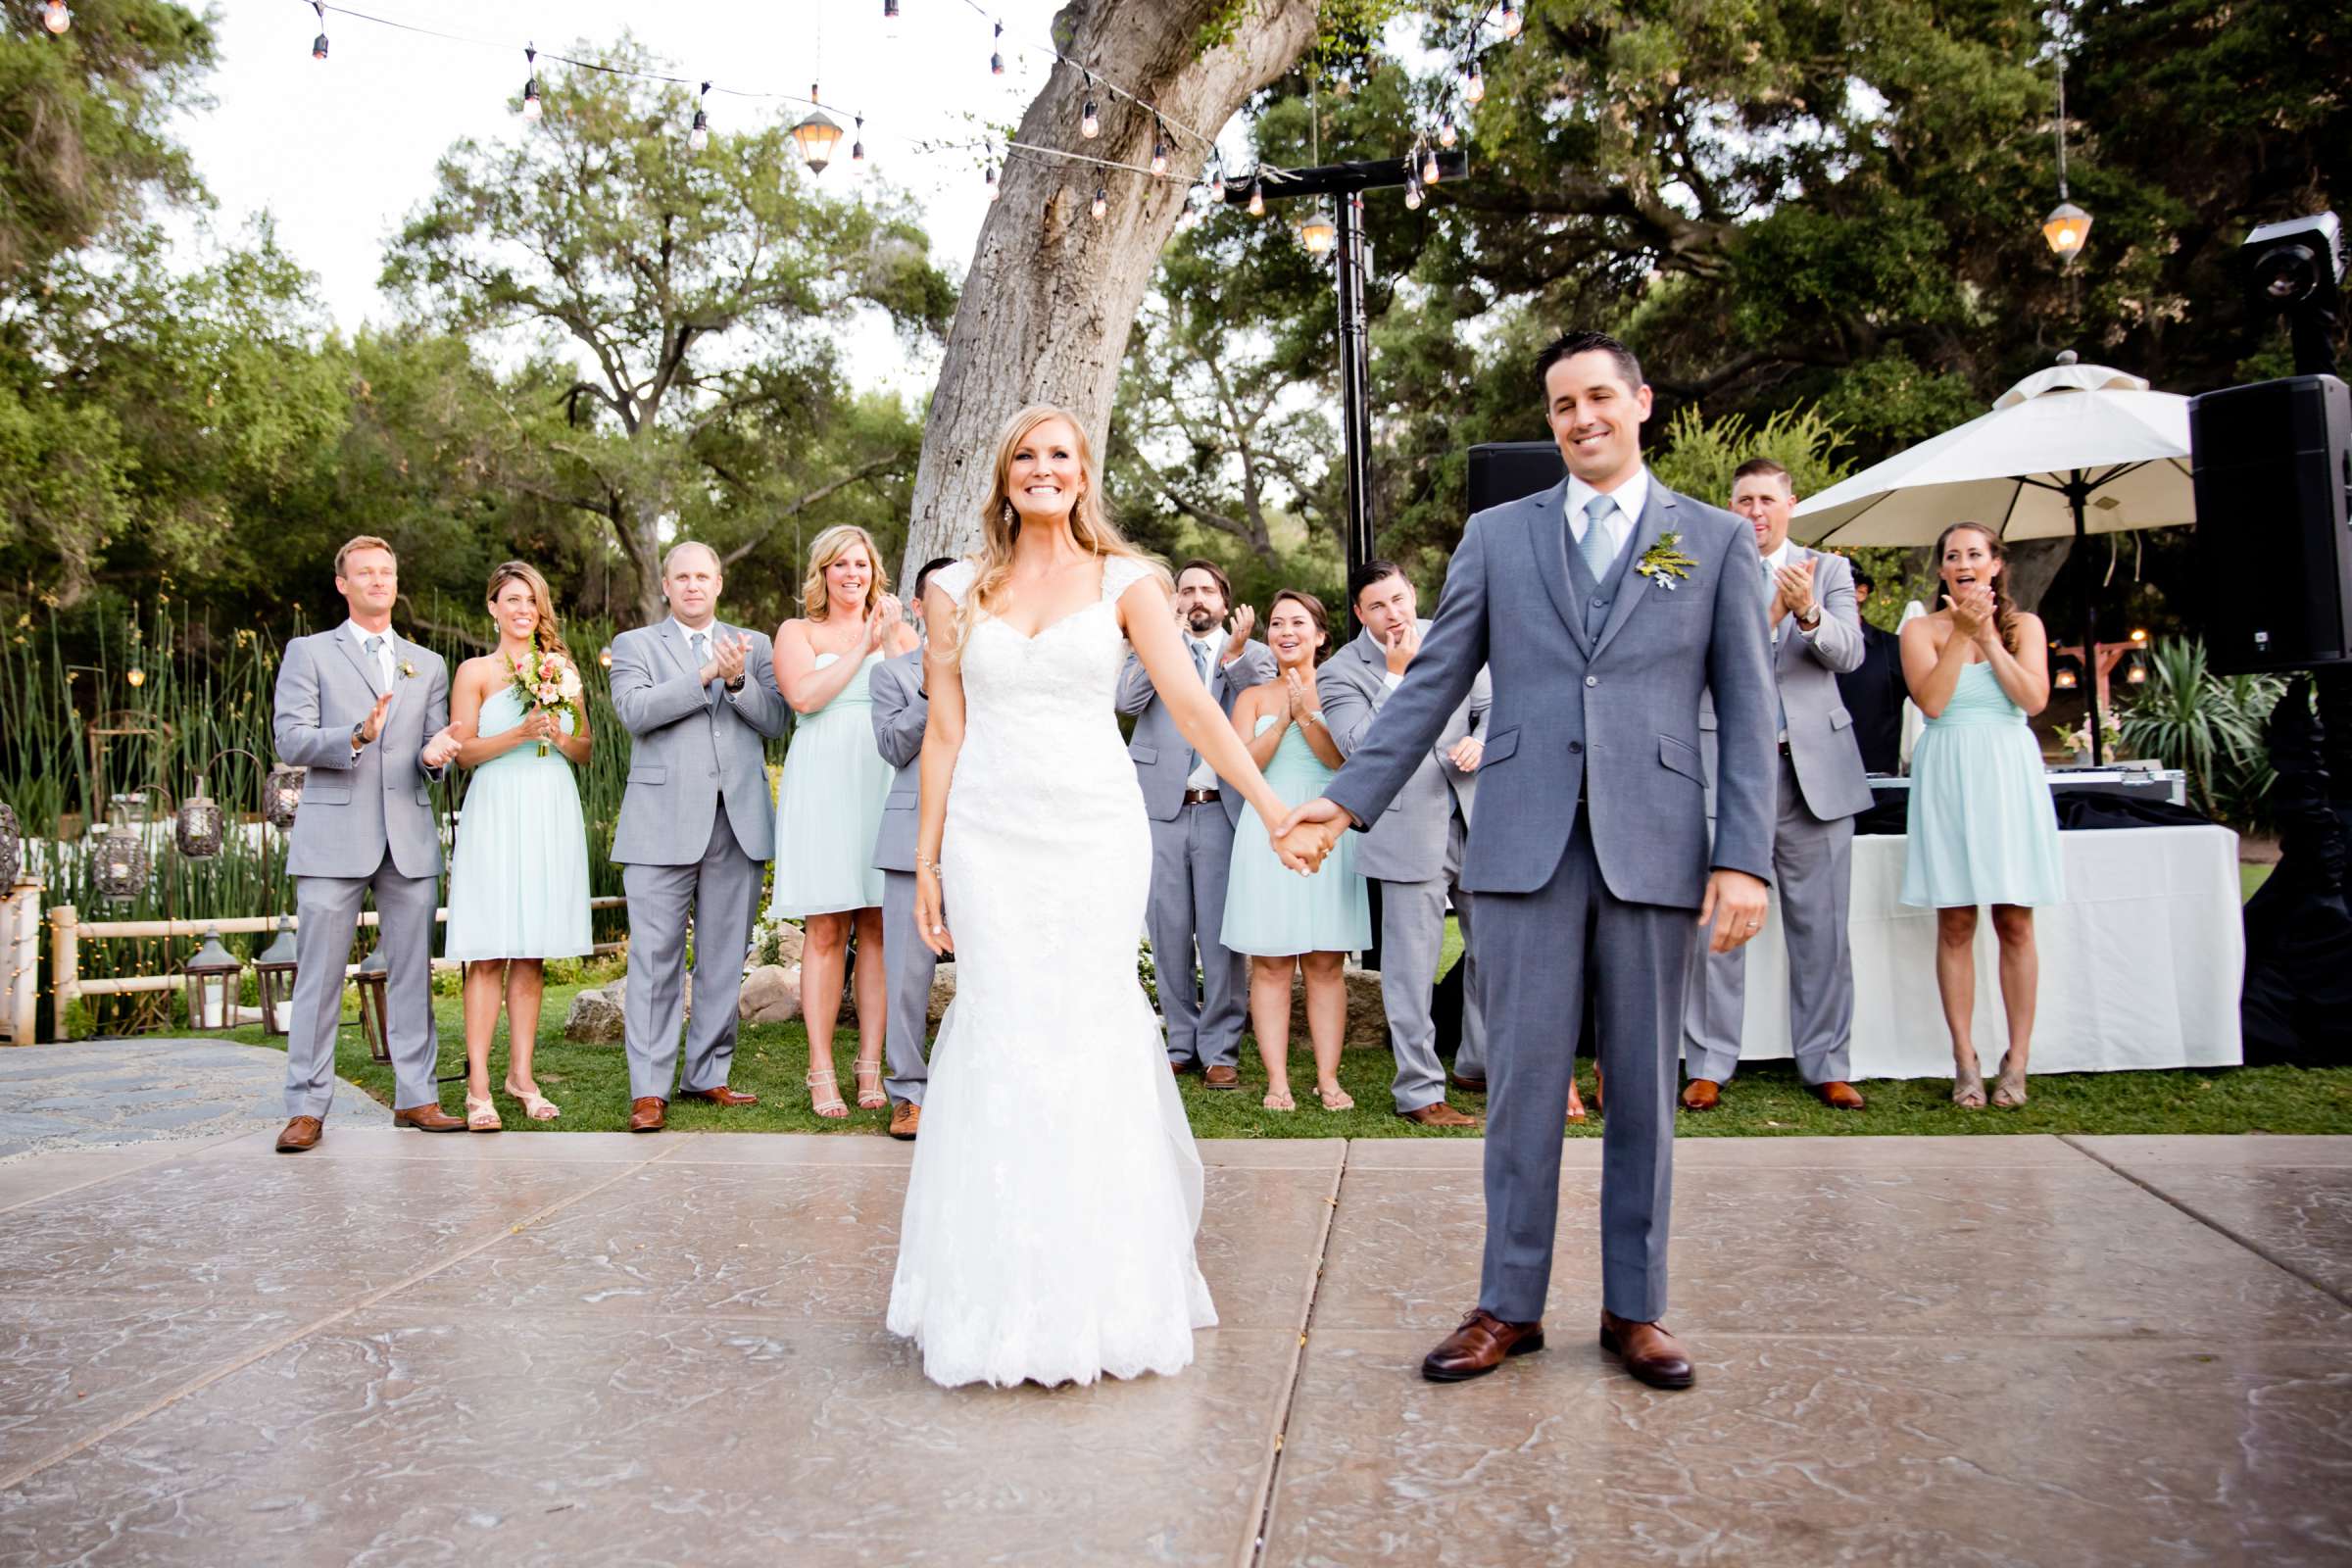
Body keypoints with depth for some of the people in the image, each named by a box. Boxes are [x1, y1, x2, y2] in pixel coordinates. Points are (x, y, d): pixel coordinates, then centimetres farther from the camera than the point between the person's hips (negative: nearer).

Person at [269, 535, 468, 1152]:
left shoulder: (428, 665, 18)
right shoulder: (308, 653, 7)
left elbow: (436, 745, 14)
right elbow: (289, 738, -3)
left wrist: (434, 757, -10)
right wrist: (355, 737, -20)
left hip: (410, 837, 3)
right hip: (333, 835, -3)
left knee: (413, 973, 5)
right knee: (319, 977, -3)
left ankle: (415, 1098, 11)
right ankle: (306, 1108, 4)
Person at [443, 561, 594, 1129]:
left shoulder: (562, 667, 15)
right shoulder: (475, 672, 5)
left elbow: (585, 751, 15)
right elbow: (464, 751, -3)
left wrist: (561, 737, -7)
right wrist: (520, 732, -17)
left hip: (552, 815, 3)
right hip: (497, 812, -3)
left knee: (533, 953, 6)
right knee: (489, 953, -6)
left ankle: (521, 1074, 12)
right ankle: (478, 1086, -3)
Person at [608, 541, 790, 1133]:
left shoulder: (754, 645, 16)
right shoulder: (635, 645, 10)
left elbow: (777, 720, 5)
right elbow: (634, 710, -8)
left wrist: (738, 680, -12)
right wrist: (708, 674, -15)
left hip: (738, 821, 3)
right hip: (663, 823, -3)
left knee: (725, 957, 7)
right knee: (656, 957, -4)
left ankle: (707, 1075, 17)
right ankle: (649, 1090, 0)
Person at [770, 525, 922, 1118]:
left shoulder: (898, 629, 17)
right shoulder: (798, 632, 12)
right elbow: (804, 695, -8)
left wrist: (891, 640, -6)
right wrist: (863, 646, -4)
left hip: (884, 785, 2)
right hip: (823, 785, -2)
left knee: (879, 929, -1)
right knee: (825, 932, -4)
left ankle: (871, 1069, 5)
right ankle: (821, 1074, 1)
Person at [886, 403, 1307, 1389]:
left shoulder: (1124, 581, 5)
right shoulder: (956, 590, 10)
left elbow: (1191, 703, -3)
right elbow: (945, 729, 9)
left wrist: (1271, 807, -13)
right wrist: (926, 861, 6)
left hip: (1096, 828, -1)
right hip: (990, 834, 1)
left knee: (1091, 1038, -2)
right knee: (1001, 1040, -2)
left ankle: (1101, 1293, 13)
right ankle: (1005, 1297, 10)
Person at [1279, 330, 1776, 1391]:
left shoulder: (1717, 540, 9)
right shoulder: (1498, 535, 12)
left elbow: (1747, 713, 4)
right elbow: (1432, 684, 10)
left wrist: (1745, 858, -5)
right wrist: (1346, 800, 3)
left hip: (1654, 847, 0)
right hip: (1526, 845, 0)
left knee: (1643, 1088, 8)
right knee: (1523, 1082, 3)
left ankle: (1635, 1308, 21)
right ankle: (1509, 1306, 16)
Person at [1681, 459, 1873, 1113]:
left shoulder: (1829, 570, 11)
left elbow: (1849, 653, -3)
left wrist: (1809, 614, -24)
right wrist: (1763, 617, -24)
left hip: (1815, 767, 2)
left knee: (1821, 927, 6)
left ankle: (1827, 1066, 16)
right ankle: (1708, 1065, 10)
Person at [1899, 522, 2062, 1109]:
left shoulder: (2023, 625, 9)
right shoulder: (1922, 629, 6)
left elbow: (2034, 699, -5)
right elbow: (1931, 701, -8)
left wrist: (1987, 636, -6)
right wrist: (1961, 634, -10)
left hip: (2009, 774, 1)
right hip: (1948, 777, -1)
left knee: (2015, 922, 0)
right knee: (1955, 923, -1)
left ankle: (2017, 1062, 6)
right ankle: (1965, 1062, 4)